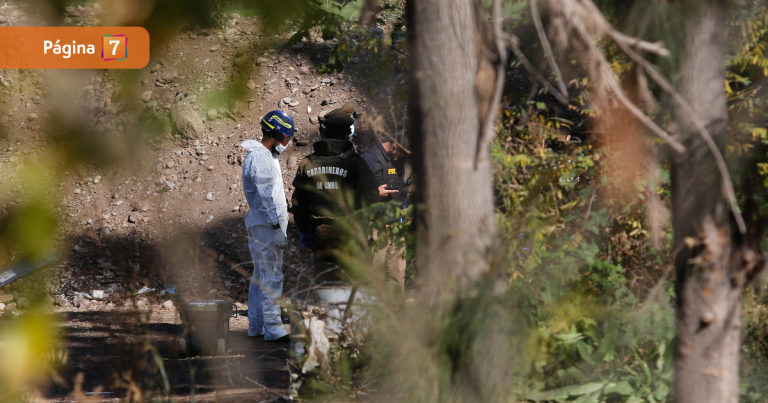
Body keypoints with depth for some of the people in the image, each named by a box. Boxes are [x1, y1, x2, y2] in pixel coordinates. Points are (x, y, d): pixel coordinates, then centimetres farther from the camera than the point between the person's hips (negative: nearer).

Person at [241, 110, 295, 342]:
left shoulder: (267, 156, 17)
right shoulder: (260, 158, -16)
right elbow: (266, 197, -20)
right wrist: (276, 228, -21)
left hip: (259, 225, 11)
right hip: (266, 225, -11)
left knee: (260, 276, 14)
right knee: (271, 277, -9)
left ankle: (256, 326, 19)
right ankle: (272, 329, -8)